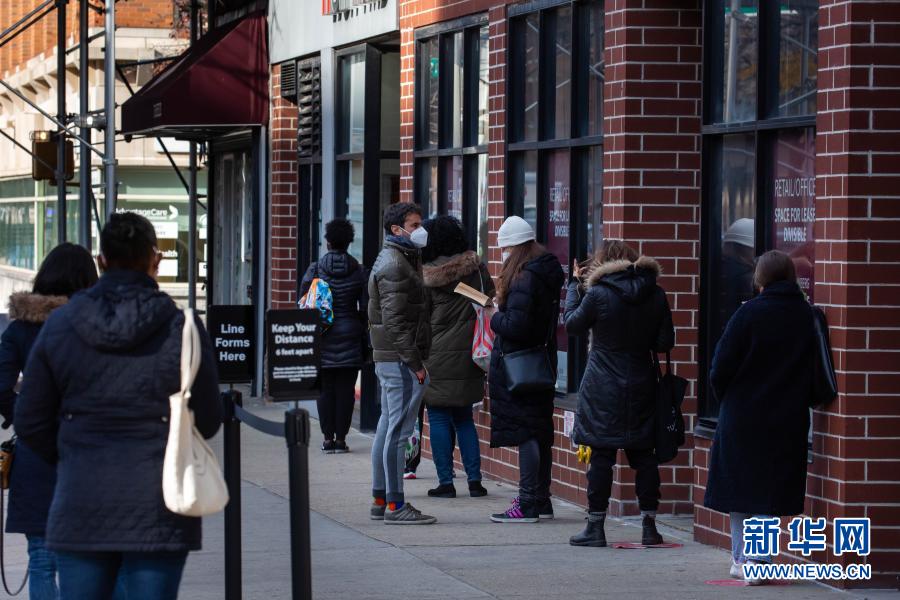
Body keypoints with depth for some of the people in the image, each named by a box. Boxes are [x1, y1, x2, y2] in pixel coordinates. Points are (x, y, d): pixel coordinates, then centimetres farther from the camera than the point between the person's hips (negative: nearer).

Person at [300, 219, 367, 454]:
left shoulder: (315, 270, -2)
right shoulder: (359, 272, 0)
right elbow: (365, 308, 0)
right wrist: (364, 336, 9)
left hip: (321, 337, 0)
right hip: (350, 334, 0)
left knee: (325, 388, 4)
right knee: (346, 388, 3)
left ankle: (328, 438, 4)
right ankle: (341, 438, 2)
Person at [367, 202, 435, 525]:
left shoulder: (393, 260, 19)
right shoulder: (394, 265, -14)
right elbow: (394, 321, -20)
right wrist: (415, 363, -21)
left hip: (388, 358, 11)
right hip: (400, 358, -11)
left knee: (387, 428, 13)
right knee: (399, 430, -10)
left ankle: (380, 500, 17)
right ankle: (395, 505, -10)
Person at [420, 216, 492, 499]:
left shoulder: (427, 276, -7)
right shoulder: (476, 269, 1)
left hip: (437, 358, -4)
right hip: (468, 356, 4)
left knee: (439, 419, 3)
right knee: (464, 418, 14)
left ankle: (446, 482, 1)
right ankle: (474, 480, 9)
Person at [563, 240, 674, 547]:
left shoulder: (598, 294, -12)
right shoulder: (655, 295, -1)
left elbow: (572, 324, 2)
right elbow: (665, 342, 2)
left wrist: (574, 285, 12)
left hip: (603, 389, -4)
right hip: (642, 386, 4)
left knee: (601, 456, 0)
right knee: (643, 455, 9)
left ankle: (595, 527, 2)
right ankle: (649, 526, 11)